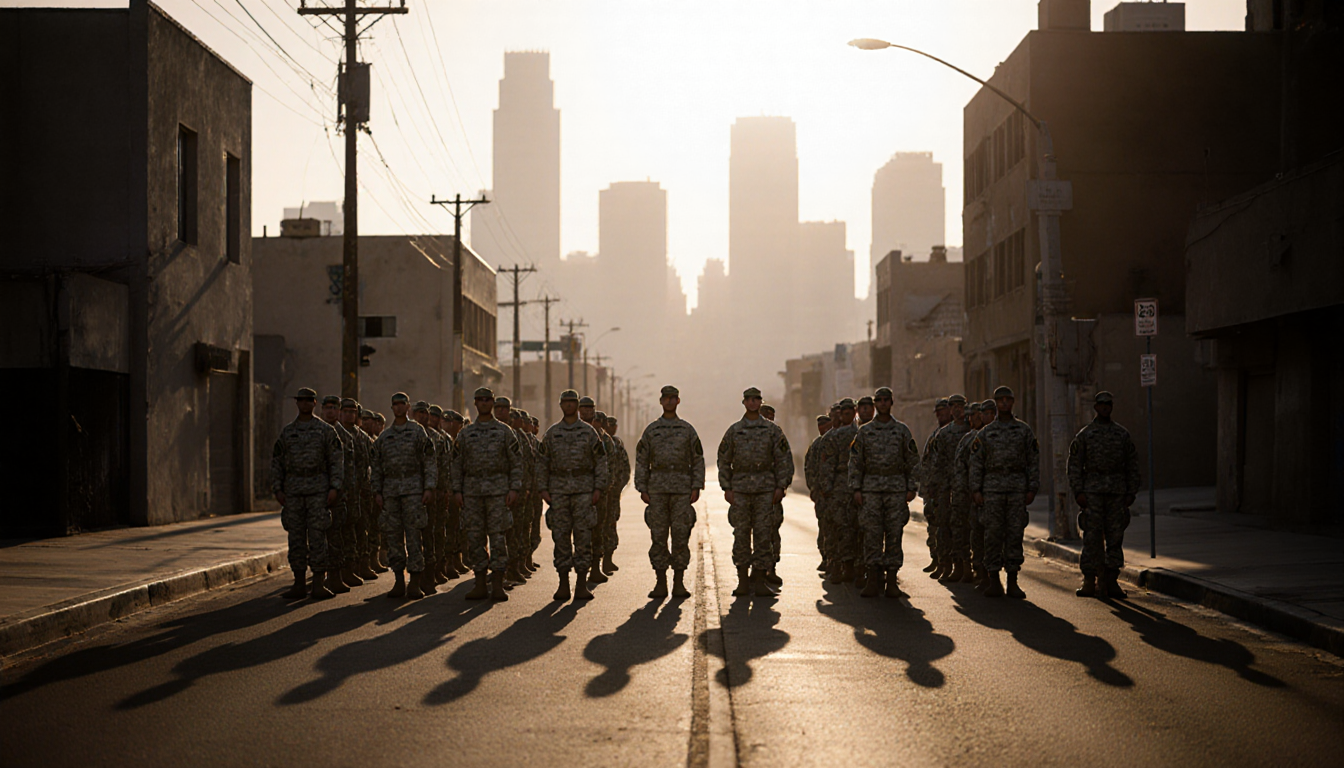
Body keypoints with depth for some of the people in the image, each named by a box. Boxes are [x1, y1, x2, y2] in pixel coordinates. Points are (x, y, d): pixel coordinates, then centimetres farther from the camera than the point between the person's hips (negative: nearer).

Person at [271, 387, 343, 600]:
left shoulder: (326, 430, 3)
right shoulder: (287, 431, 11)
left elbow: (337, 460, 0)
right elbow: (276, 462, 12)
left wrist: (334, 488, -10)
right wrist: (277, 489, 2)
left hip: (318, 490, -3)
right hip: (293, 490, 3)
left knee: (318, 536, -6)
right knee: (296, 536, 4)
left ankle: (319, 584, -4)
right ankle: (299, 584, 8)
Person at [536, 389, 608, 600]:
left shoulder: (588, 432, 4)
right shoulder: (552, 433, 8)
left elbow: (601, 461, 3)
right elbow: (542, 462, 8)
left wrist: (598, 488, -6)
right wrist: (543, 489, -1)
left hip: (584, 491, -1)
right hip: (558, 490, 1)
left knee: (583, 537, -3)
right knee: (560, 537, 1)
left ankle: (581, 585, -1)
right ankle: (563, 585, 5)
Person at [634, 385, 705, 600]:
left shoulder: (687, 429, 7)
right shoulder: (651, 430, 8)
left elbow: (698, 460, 6)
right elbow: (641, 461, 7)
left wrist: (697, 487, -4)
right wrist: (642, 489, -2)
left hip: (682, 490, 0)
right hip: (657, 489, 0)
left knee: (681, 536, -2)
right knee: (658, 536, 0)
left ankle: (679, 583, 2)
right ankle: (660, 584, 4)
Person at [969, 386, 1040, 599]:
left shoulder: (1024, 430, 8)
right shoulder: (986, 432, 8)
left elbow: (1033, 461, 6)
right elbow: (976, 462, 6)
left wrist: (1032, 488, -2)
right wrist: (976, 489, -3)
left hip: (1018, 488, 0)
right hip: (993, 487, 0)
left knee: (1015, 533, 0)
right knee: (993, 533, -2)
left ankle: (1013, 582, 4)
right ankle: (993, 581, 3)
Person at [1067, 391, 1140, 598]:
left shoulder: (1122, 434, 11)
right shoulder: (1085, 434, 6)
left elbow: (1132, 465, 11)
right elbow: (1075, 465, 2)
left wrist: (1132, 493, 3)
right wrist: (1078, 492, -7)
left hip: (1117, 492, 2)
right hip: (1092, 492, -2)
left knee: (1115, 536, 2)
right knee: (1092, 536, -5)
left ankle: (1111, 581, 6)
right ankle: (1089, 582, -1)